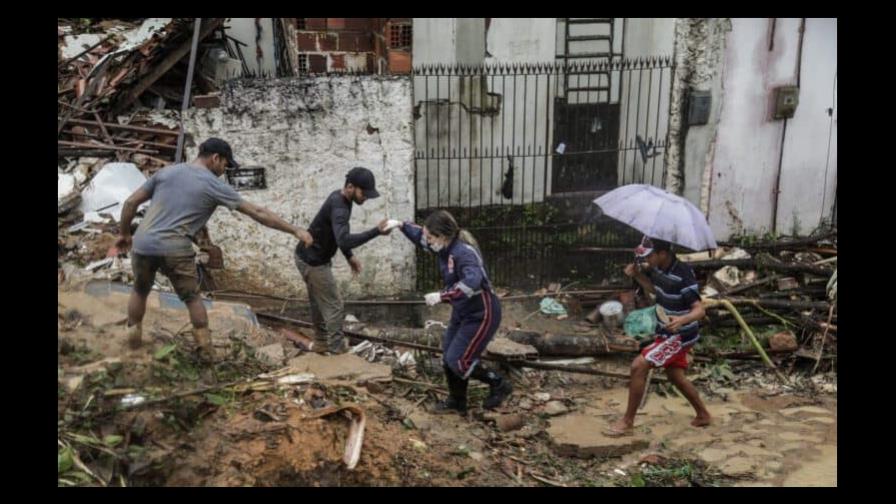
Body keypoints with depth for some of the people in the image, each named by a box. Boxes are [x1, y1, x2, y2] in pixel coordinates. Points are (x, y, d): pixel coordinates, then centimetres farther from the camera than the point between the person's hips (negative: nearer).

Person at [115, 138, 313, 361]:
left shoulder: (166, 171, 11)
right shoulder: (215, 186, 0)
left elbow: (131, 203, 12)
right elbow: (258, 213, -1)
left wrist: (124, 234, 27)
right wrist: (295, 230, 2)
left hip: (143, 245, 4)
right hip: (175, 250, -3)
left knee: (140, 291, 27)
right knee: (192, 298, 16)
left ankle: (133, 341, 36)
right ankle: (206, 349, 21)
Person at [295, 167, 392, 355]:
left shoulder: (340, 198, 3)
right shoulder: (338, 207, -29)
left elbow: (339, 236, 17)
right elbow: (344, 240, -46)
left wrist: (349, 256, 12)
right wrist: (376, 231, -46)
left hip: (310, 257, 10)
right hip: (313, 261, -10)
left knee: (319, 303, 21)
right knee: (334, 307, -1)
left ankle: (321, 343, 35)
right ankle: (338, 350, 8)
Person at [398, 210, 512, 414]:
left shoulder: (463, 252, -30)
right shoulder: (445, 247, -3)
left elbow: (472, 281, -48)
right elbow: (421, 237, 16)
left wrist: (442, 296, -47)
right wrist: (403, 226, 2)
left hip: (482, 314, -10)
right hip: (462, 312, 10)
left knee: (458, 361, -7)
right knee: (448, 357, 14)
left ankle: (500, 385, 13)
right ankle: (457, 401, 33)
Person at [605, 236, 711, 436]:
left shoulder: (683, 275, -27)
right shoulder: (657, 269, -4)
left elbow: (700, 310, -28)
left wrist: (682, 319, -49)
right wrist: (637, 275, -1)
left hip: (679, 335, -9)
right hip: (668, 333, 9)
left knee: (638, 366, -16)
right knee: (675, 375, 23)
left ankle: (627, 422, -6)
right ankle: (703, 415, 43)